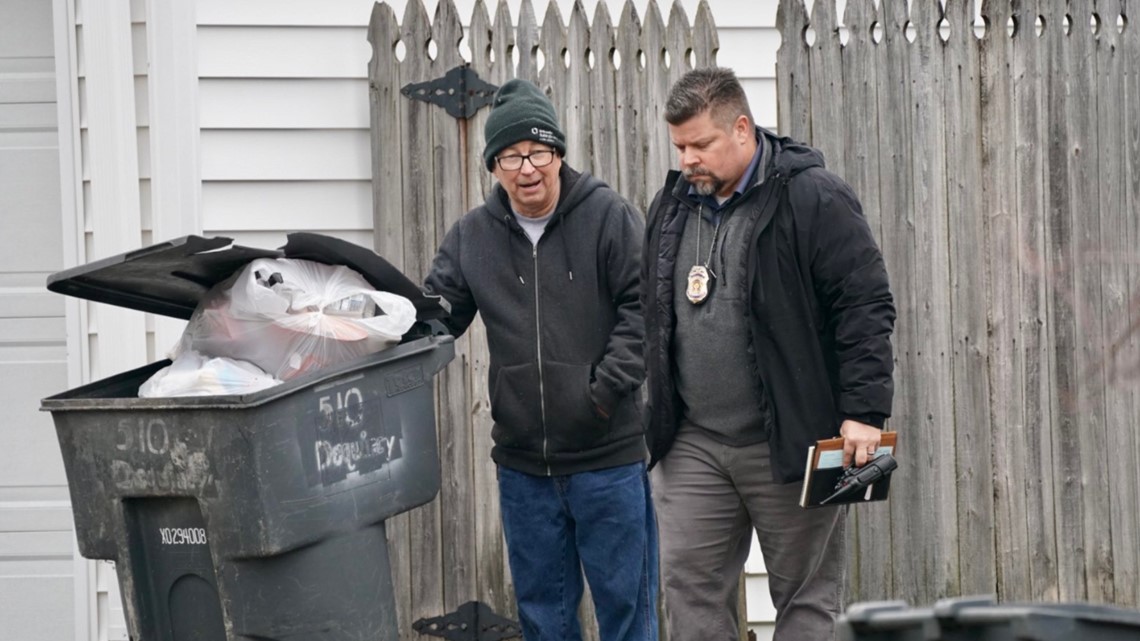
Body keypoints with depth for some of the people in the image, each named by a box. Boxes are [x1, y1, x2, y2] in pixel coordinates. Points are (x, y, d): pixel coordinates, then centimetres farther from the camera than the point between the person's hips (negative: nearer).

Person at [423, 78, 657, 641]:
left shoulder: (609, 218, -5)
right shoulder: (471, 236, 5)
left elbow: (643, 308, -8)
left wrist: (607, 387, -15)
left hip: (609, 454, -4)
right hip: (522, 462, 4)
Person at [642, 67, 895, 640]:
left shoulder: (812, 199, -9)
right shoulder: (671, 206, 11)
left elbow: (866, 307, -12)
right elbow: (652, 315, 21)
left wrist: (863, 413, -18)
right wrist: (655, 416, 17)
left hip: (790, 442, -6)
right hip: (693, 443, 6)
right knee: (689, 586, 2)